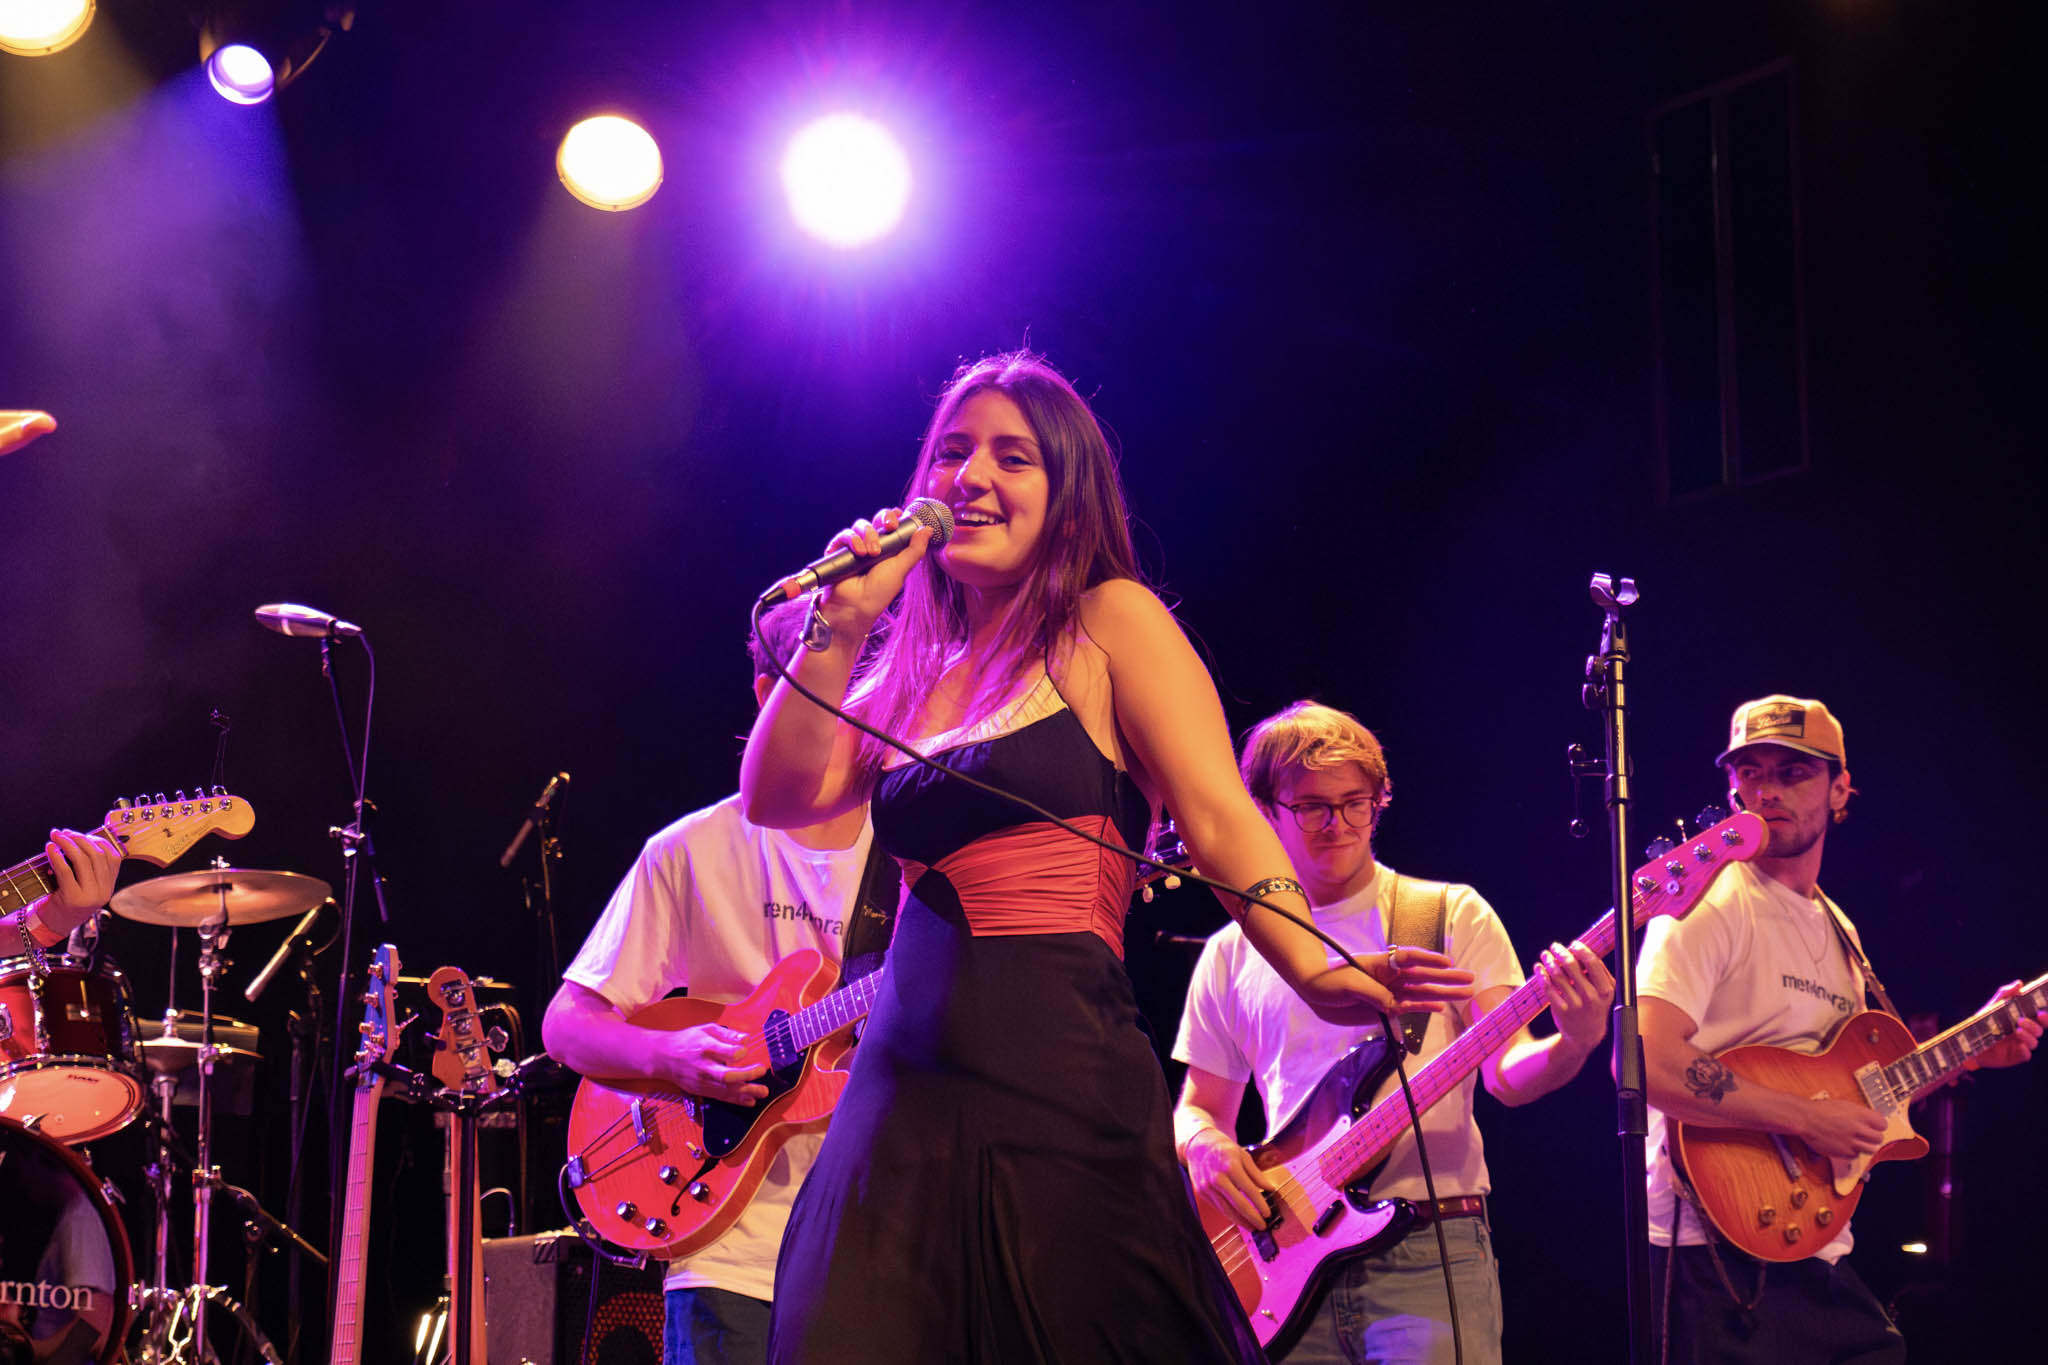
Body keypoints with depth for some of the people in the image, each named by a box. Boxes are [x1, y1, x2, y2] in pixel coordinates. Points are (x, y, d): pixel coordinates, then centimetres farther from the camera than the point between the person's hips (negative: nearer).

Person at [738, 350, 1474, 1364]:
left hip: (1058, 1083, -5)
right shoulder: (917, 668, 19)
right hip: (904, 1085, 5)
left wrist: (1313, 972, -23)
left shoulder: (1110, 622, 3)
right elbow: (779, 798, 7)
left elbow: (1217, 814, -8)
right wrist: (842, 627, 0)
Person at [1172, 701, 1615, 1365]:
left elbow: (1508, 1074, -3)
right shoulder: (1233, 953, 14)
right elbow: (1198, 1105, 20)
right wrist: (1205, 1147, -3)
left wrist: (1575, 1041, -24)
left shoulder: (1452, 914, 6)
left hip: (1430, 1258, -2)